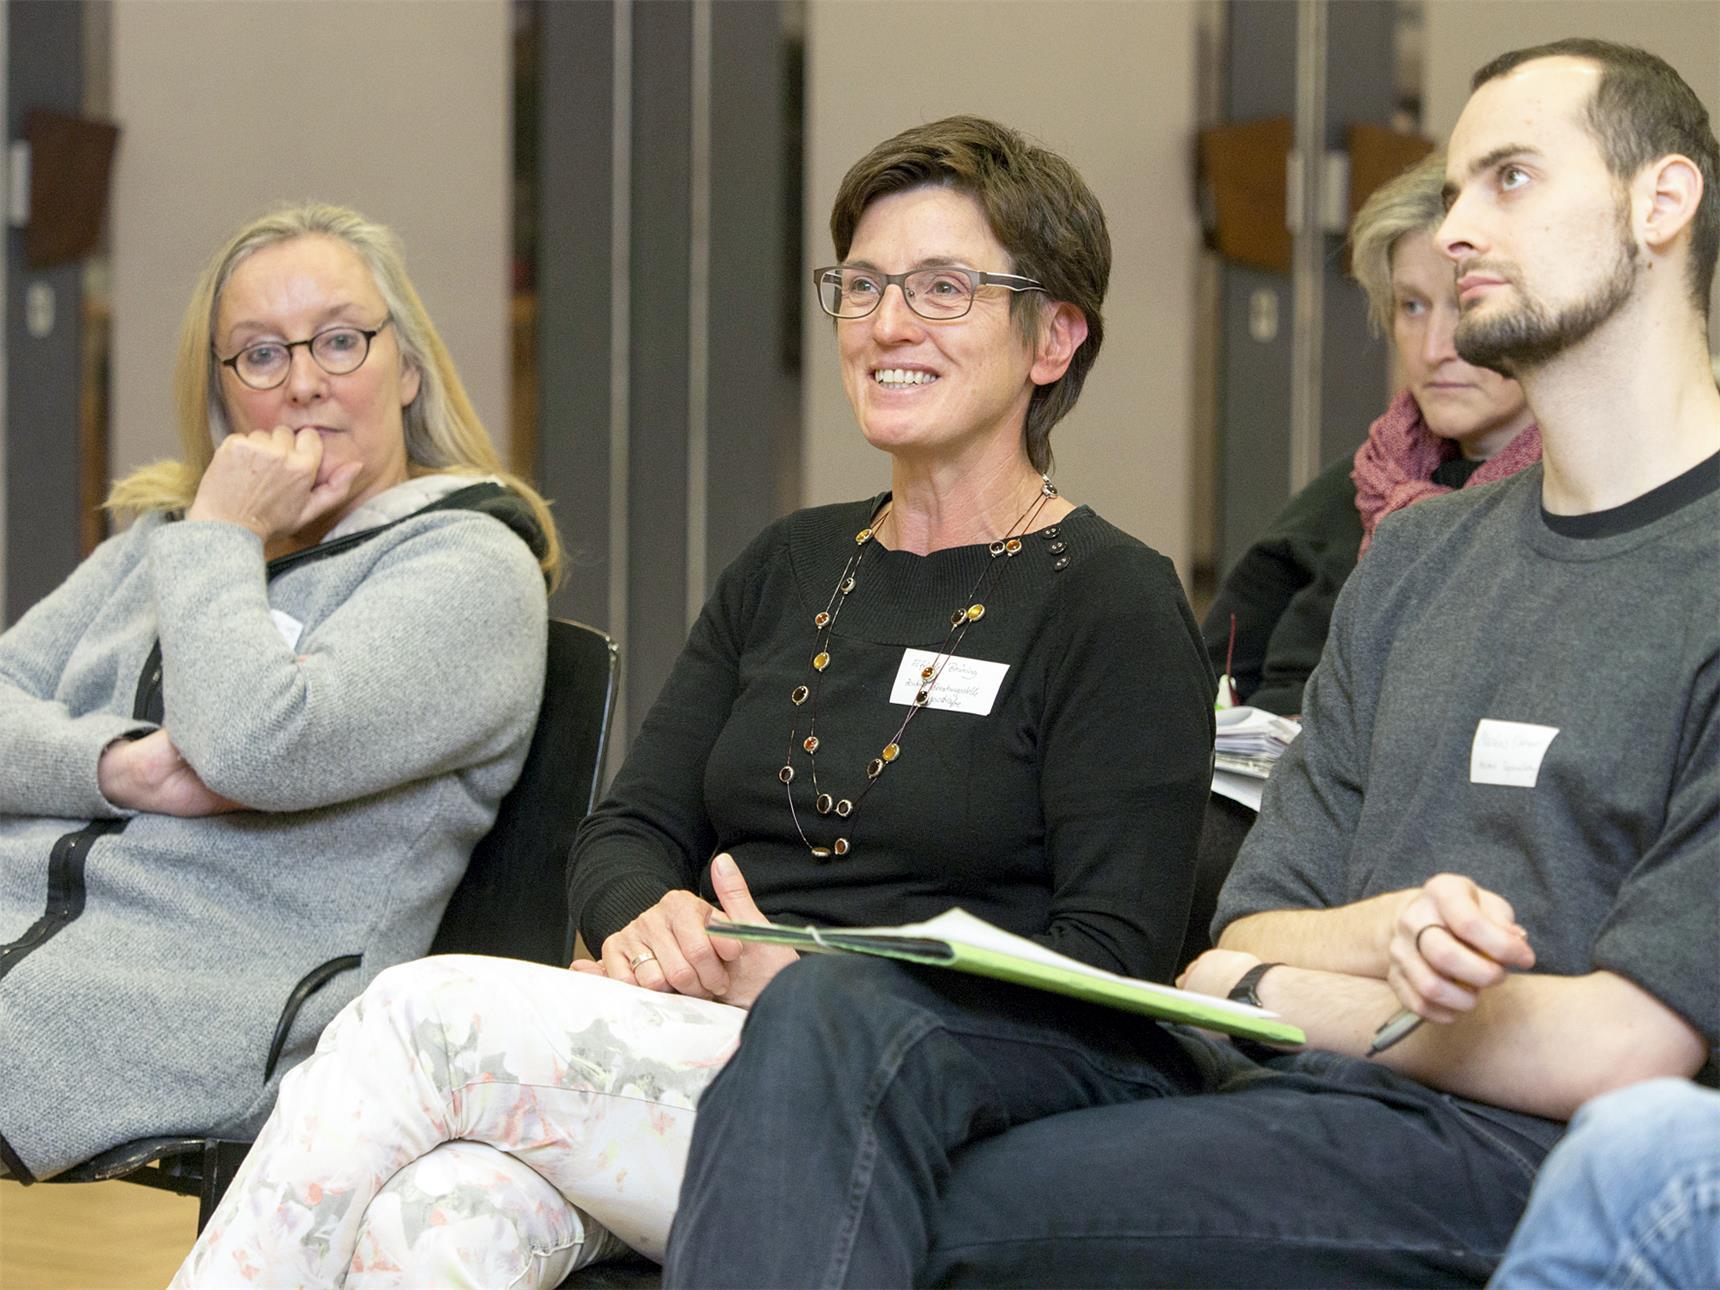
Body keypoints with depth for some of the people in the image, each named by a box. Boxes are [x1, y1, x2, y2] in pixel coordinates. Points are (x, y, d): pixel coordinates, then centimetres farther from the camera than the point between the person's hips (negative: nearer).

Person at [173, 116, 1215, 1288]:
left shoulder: (1115, 604, 1)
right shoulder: (789, 567, 22)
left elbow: (1114, 966, -8)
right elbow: (630, 829, 18)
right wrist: (650, 921, -7)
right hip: (687, 1038, 5)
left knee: (428, 1012, -25)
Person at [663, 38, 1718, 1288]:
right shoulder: (1415, 560, 22)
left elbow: (1617, 1048, -12)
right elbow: (1252, 936, 15)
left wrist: (1268, 991, 1)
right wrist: (1386, 933, -10)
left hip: (1515, 1149, -7)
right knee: (836, 1018, -19)